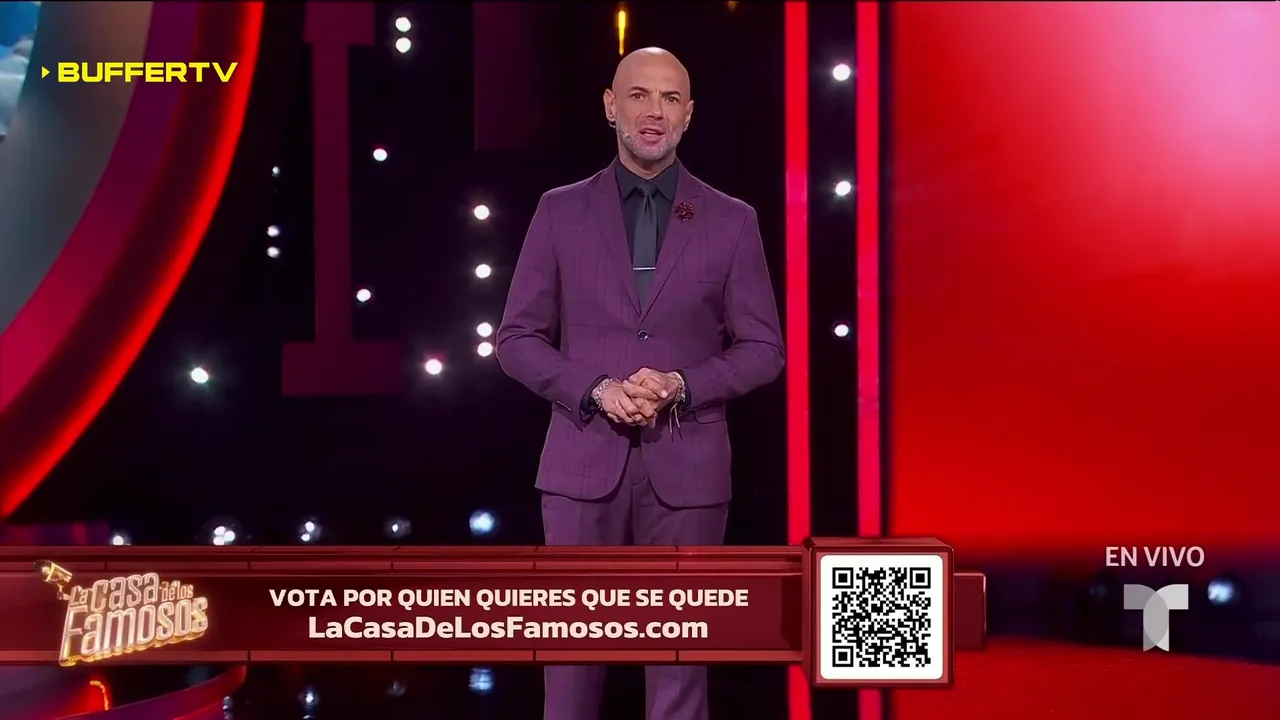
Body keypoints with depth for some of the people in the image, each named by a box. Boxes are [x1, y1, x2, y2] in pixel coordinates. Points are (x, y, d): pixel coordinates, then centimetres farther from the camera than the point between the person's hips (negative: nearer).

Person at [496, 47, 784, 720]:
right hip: (584, 460, 0)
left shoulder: (731, 221, 4)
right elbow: (517, 339, 4)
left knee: (679, 653, 6)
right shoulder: (561, 212, 5)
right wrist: (596, 388, -12)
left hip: (686, 465, 0)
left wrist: (681, 386, -13)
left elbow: (762, 349, 5)